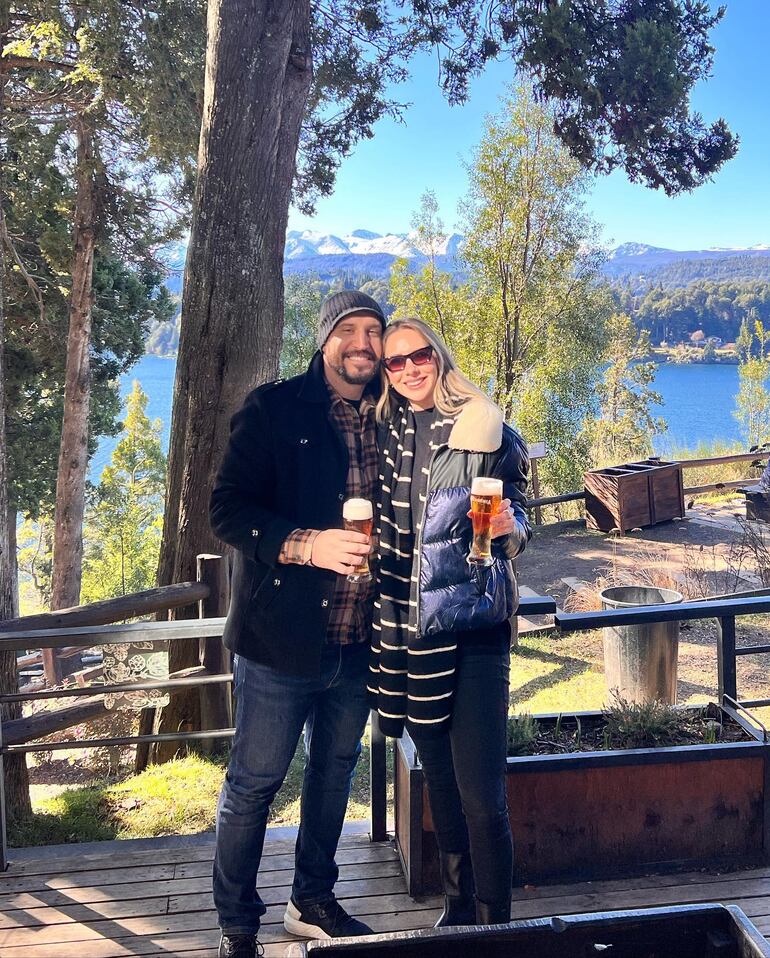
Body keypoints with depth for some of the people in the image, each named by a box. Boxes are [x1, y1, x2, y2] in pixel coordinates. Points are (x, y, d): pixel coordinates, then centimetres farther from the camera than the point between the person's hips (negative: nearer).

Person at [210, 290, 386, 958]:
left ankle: (313, 900, 40)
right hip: (283, 635, -5)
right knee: (254, 782, 6)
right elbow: (228, 509, -14)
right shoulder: (274, 410, -7)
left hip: (359, 641, 5)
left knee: (334, 771, 19)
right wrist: (308, 545, -24)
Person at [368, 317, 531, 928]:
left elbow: (516, 522, 1)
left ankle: (495, 927, 14)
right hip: (404, 626, 4)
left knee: (482, 799, -6)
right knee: (440, 783, 17)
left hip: (473, 625, -4)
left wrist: (509, 527, -20)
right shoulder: (384, 433, 7)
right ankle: (457, 909, 34)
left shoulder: (487, 431, -4)